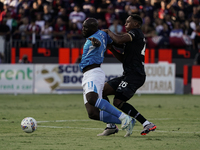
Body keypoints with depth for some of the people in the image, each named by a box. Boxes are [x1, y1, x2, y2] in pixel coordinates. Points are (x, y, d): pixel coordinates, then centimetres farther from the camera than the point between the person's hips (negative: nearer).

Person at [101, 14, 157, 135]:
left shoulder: (136, 32, -6)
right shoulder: (137, 37, 24)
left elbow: (119, 40, -24)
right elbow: (123, 59, 24)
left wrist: (108, 32, -6)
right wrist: (110, 48, 16)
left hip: (134, 75, -10)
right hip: (129, 75, 10)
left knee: (118, 102, -17)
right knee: (103, 90, 8)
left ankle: (147, 124, -18)